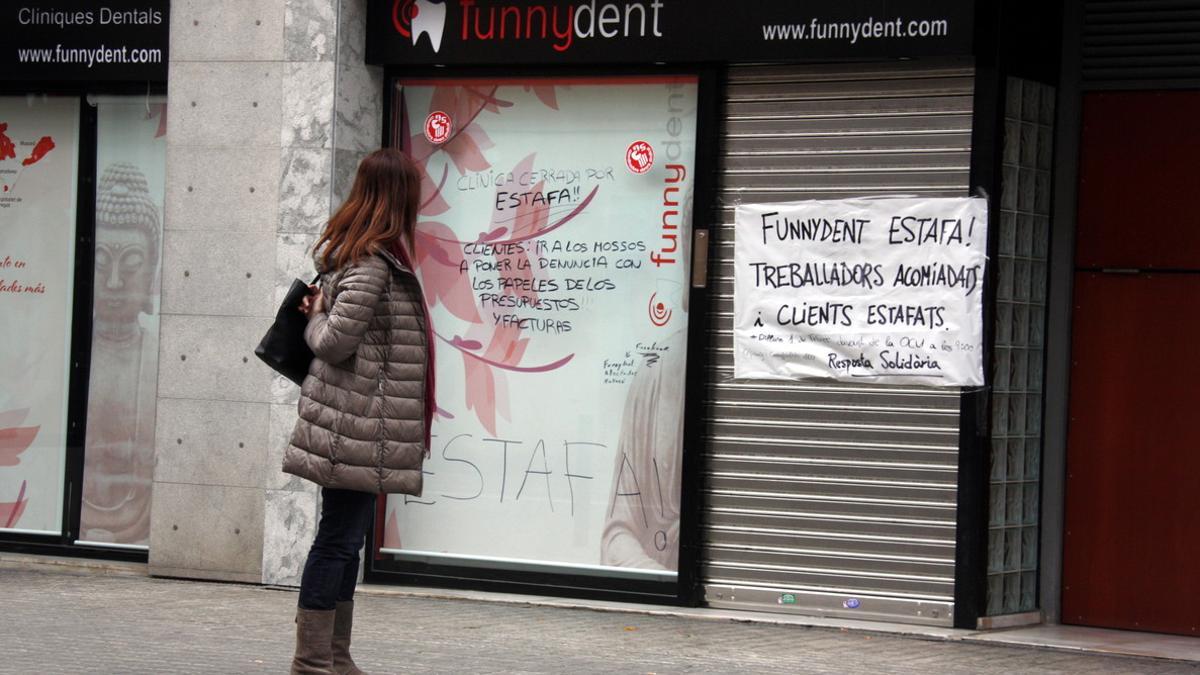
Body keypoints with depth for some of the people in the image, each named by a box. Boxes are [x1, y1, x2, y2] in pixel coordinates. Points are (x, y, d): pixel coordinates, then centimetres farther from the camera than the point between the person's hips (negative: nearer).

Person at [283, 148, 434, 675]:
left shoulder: (358, 252, 14)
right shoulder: (373, 262, -17)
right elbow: (336, 342, -20)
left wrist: (316, 314, 4)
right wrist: (318, 319, -1)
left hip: (354, 423, 10)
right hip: (358, 422, -10)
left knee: (343, 540, 14)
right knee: (340, 539, -5)